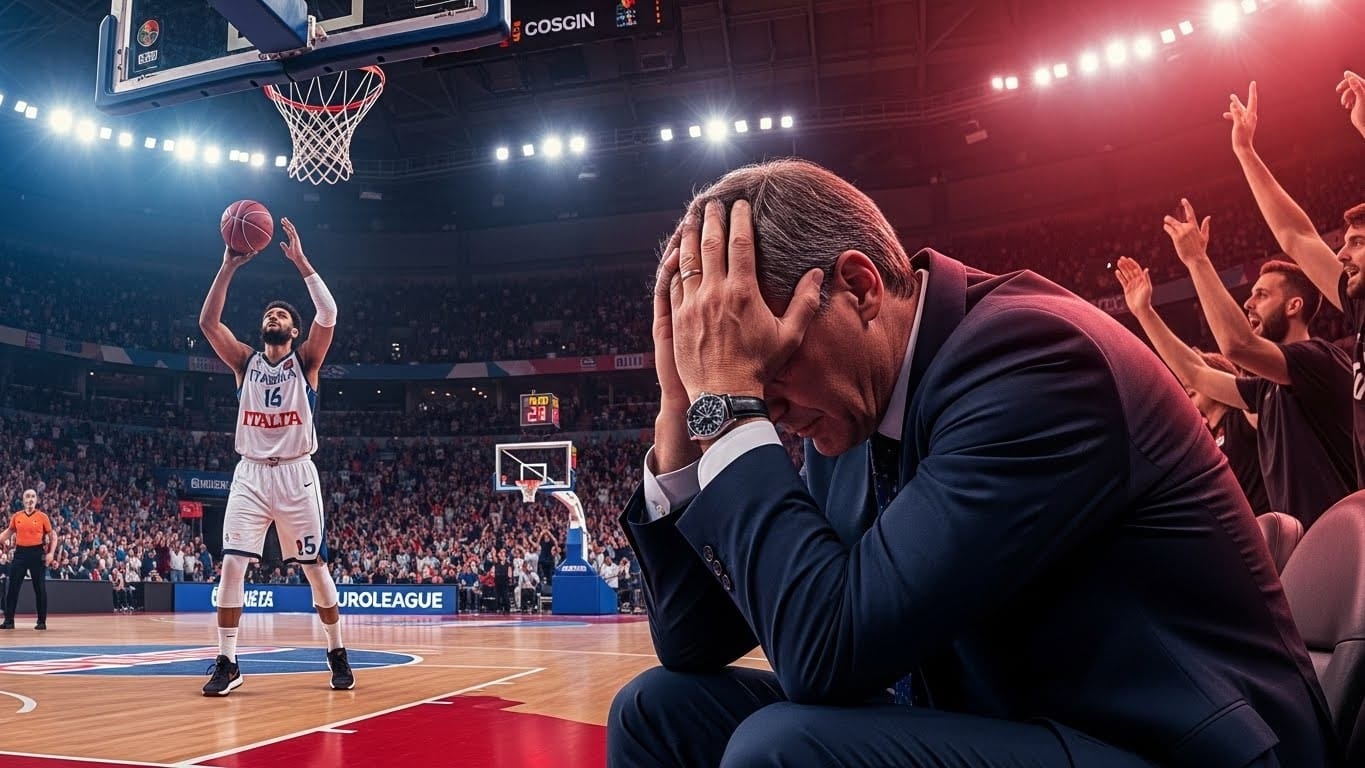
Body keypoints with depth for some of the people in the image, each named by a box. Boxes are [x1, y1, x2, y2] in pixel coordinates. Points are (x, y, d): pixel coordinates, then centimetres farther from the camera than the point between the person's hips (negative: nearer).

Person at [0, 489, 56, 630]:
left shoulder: (42, 516, -1)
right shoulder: (16, 516, 6)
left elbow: (52, 536, 2)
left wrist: (51, 553, -9)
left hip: (37, 553, -3)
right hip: (20, 552, 3)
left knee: (40, 588, 1)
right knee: (13, 587, 2)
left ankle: (42, 621, 7)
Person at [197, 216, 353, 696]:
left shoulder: (305, 360, 3)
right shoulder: (245, 362, 10)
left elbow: (329, 315, -14)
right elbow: (207, 322, -4)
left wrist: (300, 262, -16)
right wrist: (228, 267, -9)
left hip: (296, 474, -2)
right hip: (250, 473, 2)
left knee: (315, 566, 3)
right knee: (232, 564, -9)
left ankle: (337, 654, 15)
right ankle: (227, 662, 1)